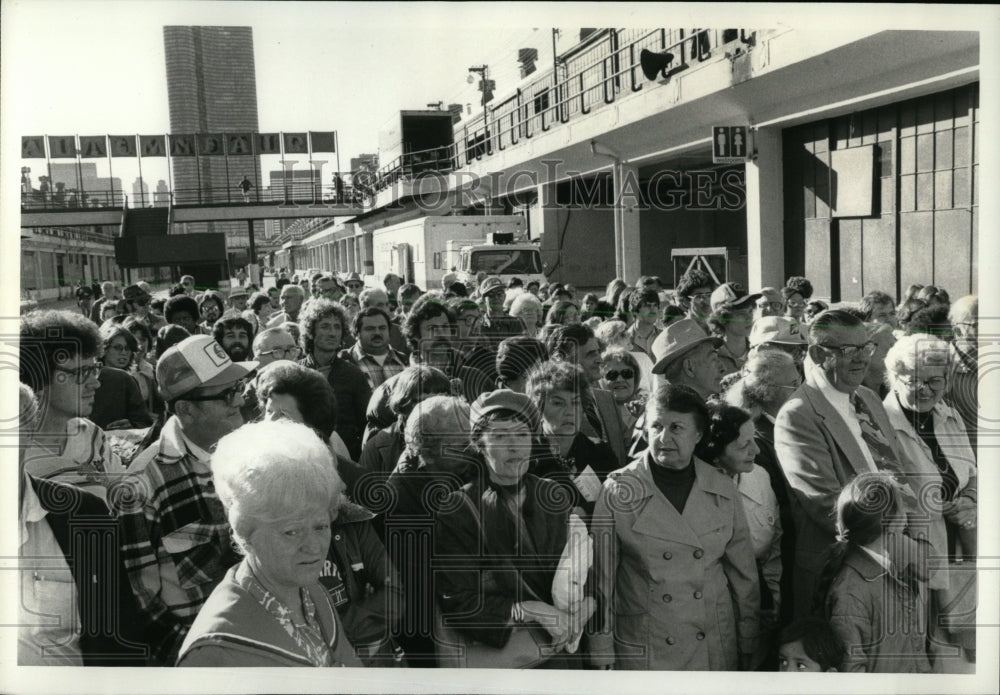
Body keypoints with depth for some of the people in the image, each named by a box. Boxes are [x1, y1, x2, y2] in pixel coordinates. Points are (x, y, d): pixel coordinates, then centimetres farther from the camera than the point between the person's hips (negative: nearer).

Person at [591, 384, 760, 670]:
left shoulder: (723, 490, -1)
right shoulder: (618, 491, -9)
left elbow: (743, 574, 7)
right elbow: (600, 579, -6)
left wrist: (748, 647, 9)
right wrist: (602, 656, -5)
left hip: (716, 649, 3)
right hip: (642, 652, -2)